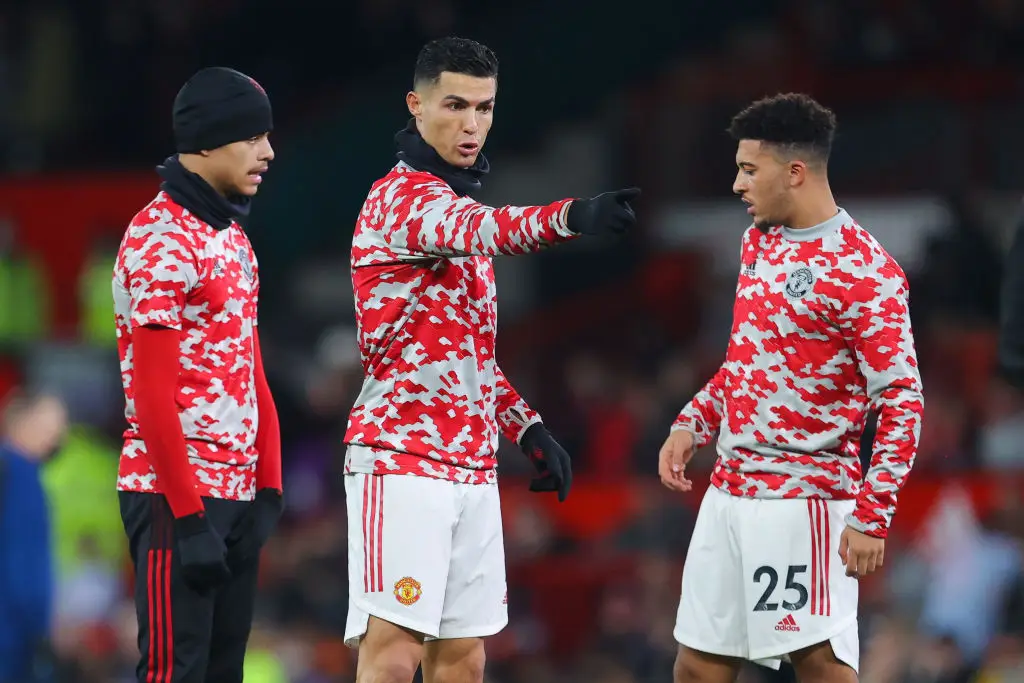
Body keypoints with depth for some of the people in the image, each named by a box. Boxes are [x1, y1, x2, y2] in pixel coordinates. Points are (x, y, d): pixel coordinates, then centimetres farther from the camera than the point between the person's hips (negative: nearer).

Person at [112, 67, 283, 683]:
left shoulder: (234, 239, 16)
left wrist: (268, 487, 9)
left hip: (238, 490, 9)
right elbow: (153, 391, -17)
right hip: (178, 497, -9)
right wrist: (188, 515, -19)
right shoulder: (161, 239, -12)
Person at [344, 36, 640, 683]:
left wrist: (528, 426, 13)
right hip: (402, 461, -9)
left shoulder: (457, 202, 18)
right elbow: (478, 231, -34)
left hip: (471, 469, 9)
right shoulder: (402, 197, -11)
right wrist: (573, 216, -52)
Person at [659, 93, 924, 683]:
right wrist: (693, 424, 10)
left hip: (803, 498, -8)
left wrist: (872, 517, -21)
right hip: (729, 492, 8)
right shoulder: (758, 241, 12)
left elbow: (902, 402, -15)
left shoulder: (864, 271, -14)